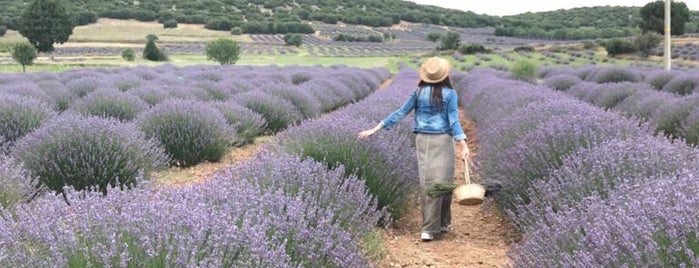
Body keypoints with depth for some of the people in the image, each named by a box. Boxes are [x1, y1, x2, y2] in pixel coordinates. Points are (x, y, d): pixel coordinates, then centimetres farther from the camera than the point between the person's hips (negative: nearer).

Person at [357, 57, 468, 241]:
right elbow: (453, 120, -13)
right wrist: (463, 144, -16)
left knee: (427, 183, 9)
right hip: (442, 140, -3)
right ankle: (429, 229, -6)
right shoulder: (449, 94, -5)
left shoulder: (419, 92, 2)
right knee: (440, 183, -2)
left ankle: (442, 223, 17)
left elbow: (400, 113, 2)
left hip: (422, 140, 3)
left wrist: (375, 129, 7)